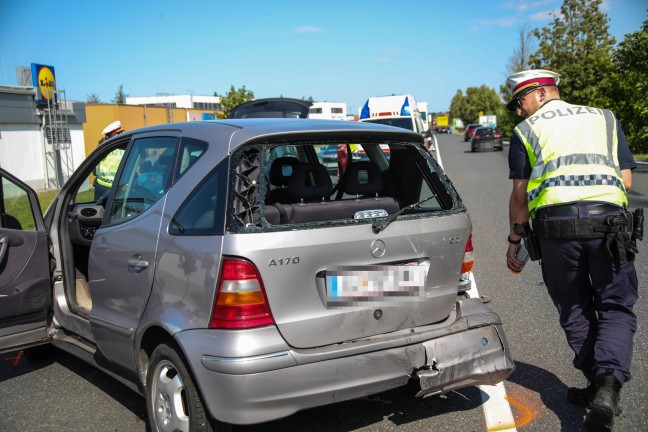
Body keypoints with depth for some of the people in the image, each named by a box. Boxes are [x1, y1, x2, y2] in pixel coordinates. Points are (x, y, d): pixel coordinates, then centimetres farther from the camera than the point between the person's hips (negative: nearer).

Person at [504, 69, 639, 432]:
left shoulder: (526, 131, 11)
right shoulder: (606, 119, 19)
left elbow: (520, 195, 8)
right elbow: (627, 182, 13)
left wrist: (514, 241, 17)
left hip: (554, 226, -1)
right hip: (608, 220, 1)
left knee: (575, 311, 15)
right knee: (616, 309, 8)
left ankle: (599, 386, 21)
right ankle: (608, 385, -12)